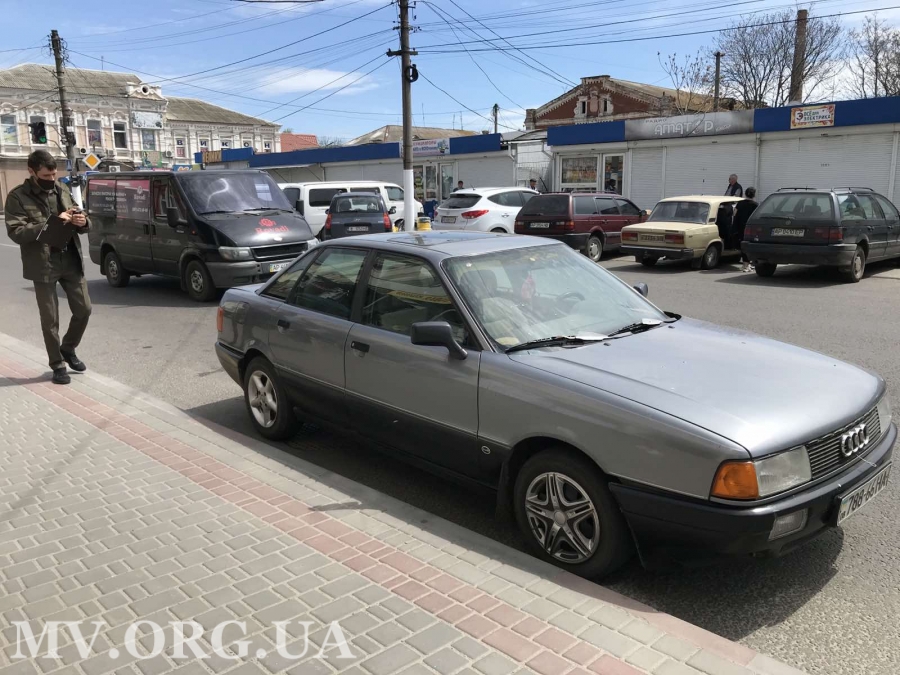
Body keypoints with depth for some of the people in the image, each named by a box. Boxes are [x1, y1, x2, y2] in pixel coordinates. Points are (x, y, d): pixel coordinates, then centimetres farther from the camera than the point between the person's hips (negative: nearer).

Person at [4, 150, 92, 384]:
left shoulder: (63, 190, 8)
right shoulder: (17, 196, -6)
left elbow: (81, 222, 14)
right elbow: (15, 232, -16)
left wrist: (82, 221, -11)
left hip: (71, 261, 4)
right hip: (43, 266, -4)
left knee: (84, 309, 8)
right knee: (50, 320, 4)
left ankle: (68, 348, 31)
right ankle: (57, 365, 18)